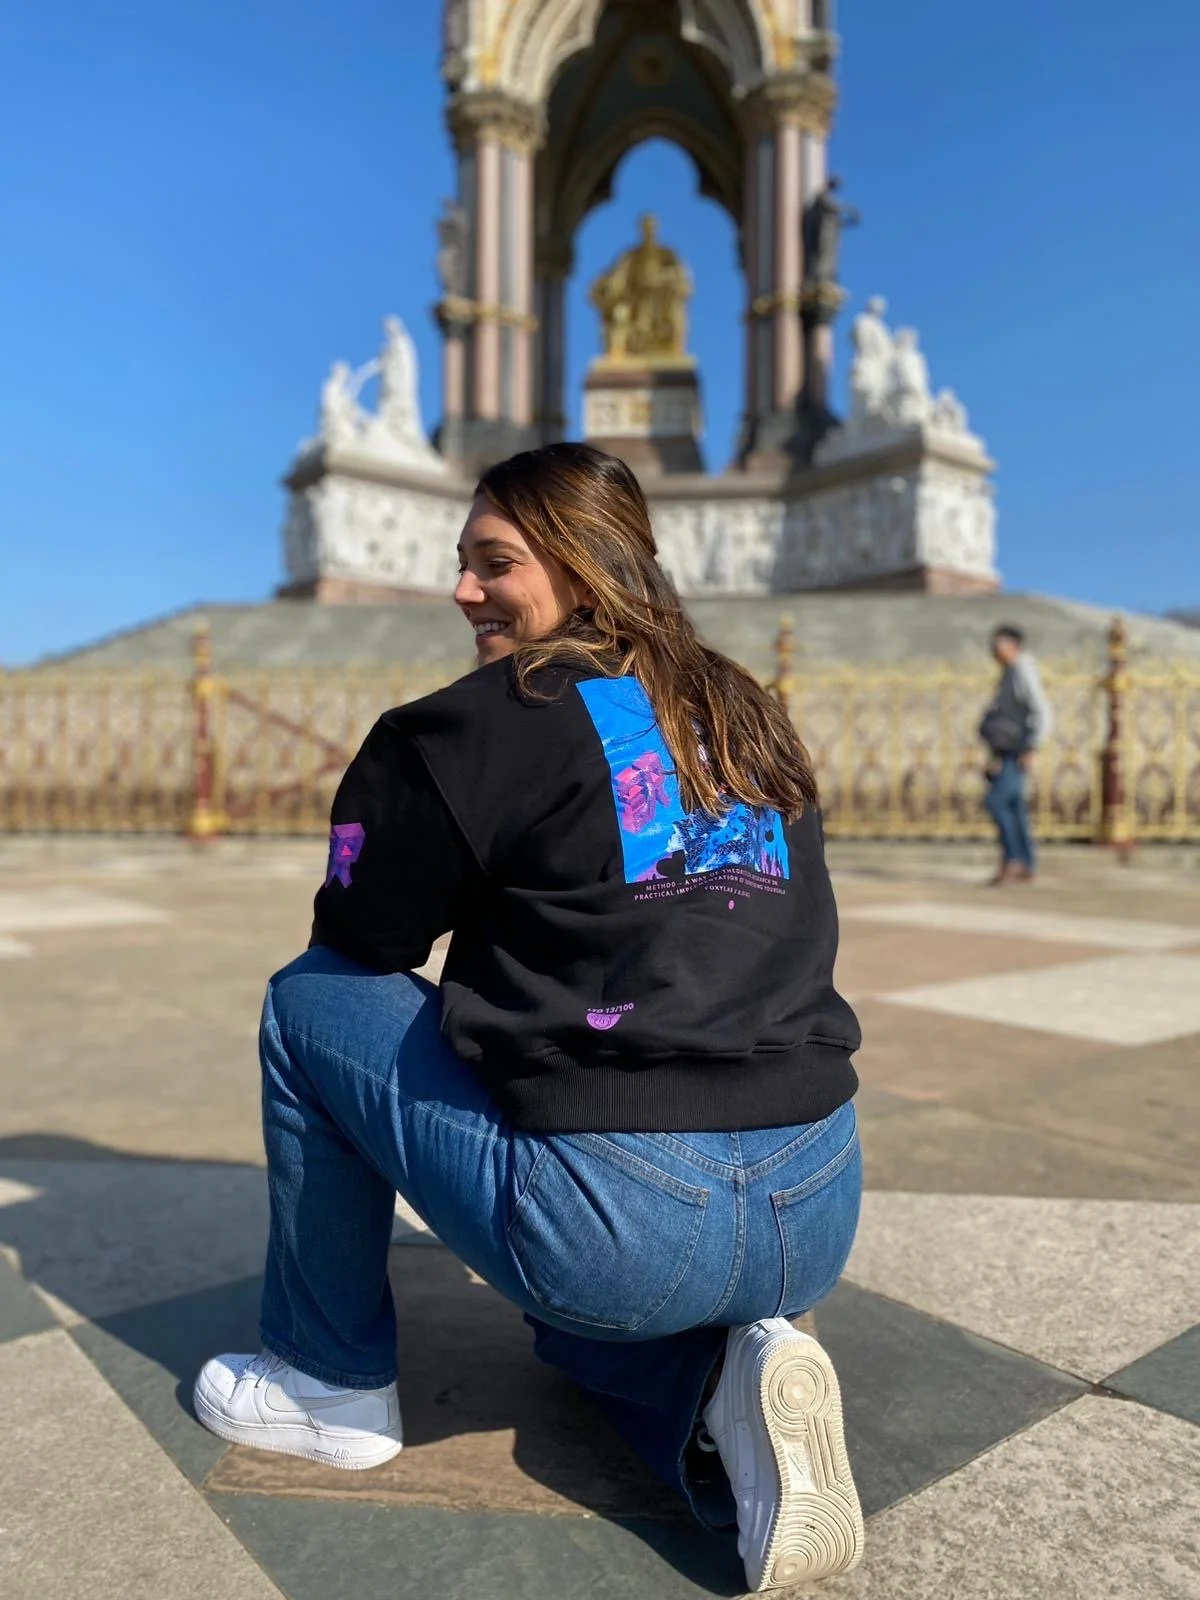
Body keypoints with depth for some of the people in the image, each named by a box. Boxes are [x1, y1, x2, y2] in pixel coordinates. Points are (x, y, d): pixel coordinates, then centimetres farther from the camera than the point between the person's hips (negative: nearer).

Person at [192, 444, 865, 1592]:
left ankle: (333, 1381, 22)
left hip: (617, 1223, -7)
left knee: (308, 1001, 12)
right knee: (577, 1319, 40)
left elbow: (358, 936, 3)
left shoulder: (496, 717, -7)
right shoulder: (754, 722, 13)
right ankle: (725, 1380, 8)